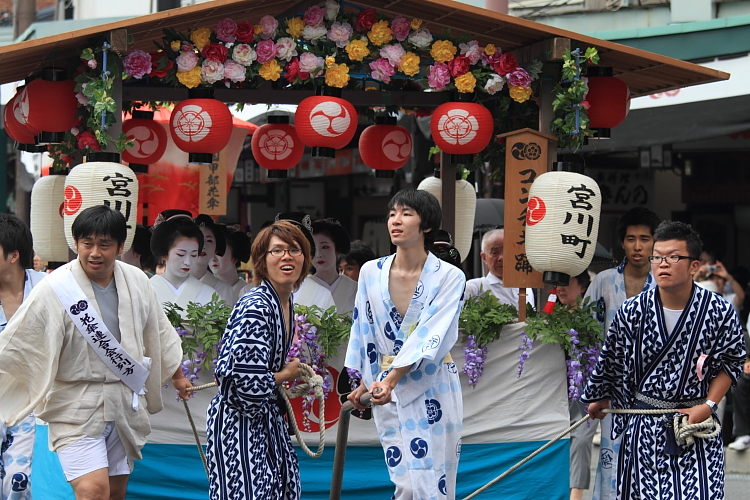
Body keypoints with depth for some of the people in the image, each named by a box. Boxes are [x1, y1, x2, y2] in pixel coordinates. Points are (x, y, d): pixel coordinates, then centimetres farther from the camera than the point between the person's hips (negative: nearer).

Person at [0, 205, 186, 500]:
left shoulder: (136, 282, 4)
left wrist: (177, 375, 33)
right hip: (76, 406, -6)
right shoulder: (54, 290, -14)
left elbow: (158, 332, 21)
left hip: (125, 404, 6)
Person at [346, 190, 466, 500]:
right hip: (386, 391, 3)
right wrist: (363, 383, 13)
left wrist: (391, 380, -26)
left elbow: (430, 336, -17)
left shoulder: (449, 277, -8)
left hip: (431, 391, -2)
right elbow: (363, 333, 11)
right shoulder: (371, 273, 3)